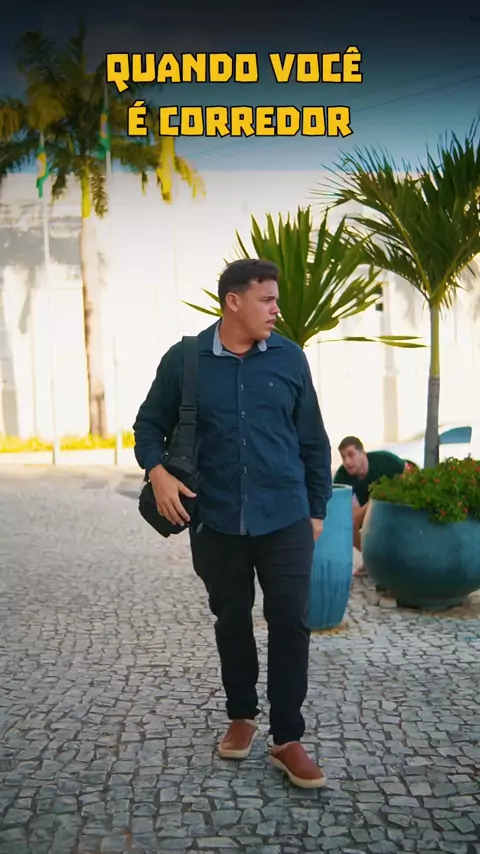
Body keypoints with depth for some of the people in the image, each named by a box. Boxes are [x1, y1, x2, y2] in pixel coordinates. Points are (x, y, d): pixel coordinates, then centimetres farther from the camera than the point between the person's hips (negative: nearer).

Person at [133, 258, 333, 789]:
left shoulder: (289, 358, 0)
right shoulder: (184, 360, -2)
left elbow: (314, 441, 7)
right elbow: (149, 424, 9)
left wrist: (316, 509, 7)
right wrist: (157, 472, -10)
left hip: (285, 520, 0)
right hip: (217, 521, 1)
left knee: (290, 623, -1)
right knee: (231, 621, 14)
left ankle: (287, 740, 10)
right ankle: (241, 716, 34)